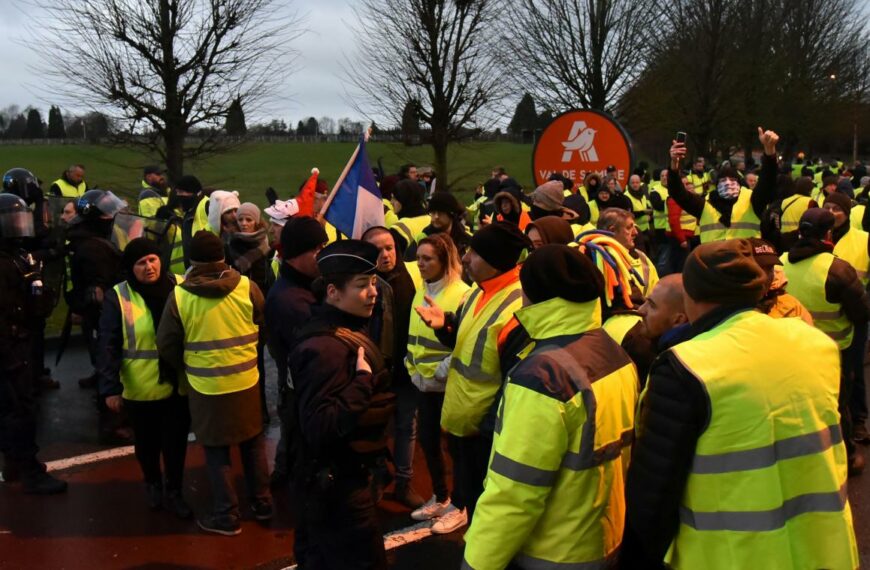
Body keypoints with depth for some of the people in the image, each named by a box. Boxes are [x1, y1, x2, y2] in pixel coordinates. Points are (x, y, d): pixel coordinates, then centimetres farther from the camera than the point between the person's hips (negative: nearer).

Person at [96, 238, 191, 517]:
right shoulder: (118, 297, -9)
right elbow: (108, 346, -11)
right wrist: (110, 387, -16)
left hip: (178, 384, 1)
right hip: (140, 389, -1)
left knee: (176, 441, 11)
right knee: (147, 442, 18)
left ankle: (174, 491, 30)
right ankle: (152, 484, 43)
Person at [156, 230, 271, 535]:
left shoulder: (179, 295, -12)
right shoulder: (247, 287, -10)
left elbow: (166, 345, -4)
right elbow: (265, 327, 5)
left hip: (206, 387, -2)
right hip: (246, 380, 2)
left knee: (216, 451, 11)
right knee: (253, 443, 19)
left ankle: (226, 516, 19)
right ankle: (262, 503, 30)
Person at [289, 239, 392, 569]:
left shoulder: (349, 332, 8)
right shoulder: (326, 348, -26)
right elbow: (319, 428, -34)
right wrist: (363, 381, -29)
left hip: (343, 478, 10)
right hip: (337, 486, -10)